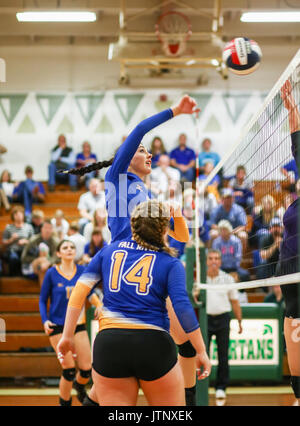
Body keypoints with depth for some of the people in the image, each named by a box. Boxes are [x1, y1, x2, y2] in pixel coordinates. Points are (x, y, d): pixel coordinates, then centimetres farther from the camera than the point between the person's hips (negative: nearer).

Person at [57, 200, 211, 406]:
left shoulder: (108, 251, 13)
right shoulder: (170, 264, 4)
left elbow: (79, 291, 9)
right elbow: (183, 308, -7)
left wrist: (67, 336, 13)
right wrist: (202, 352, -1)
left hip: (108, 344, 3)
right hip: (154, 344, -2)